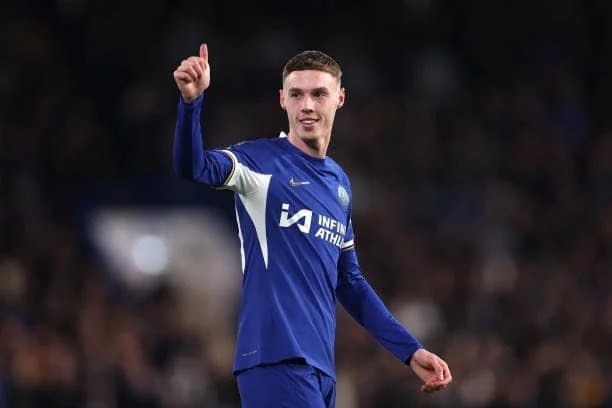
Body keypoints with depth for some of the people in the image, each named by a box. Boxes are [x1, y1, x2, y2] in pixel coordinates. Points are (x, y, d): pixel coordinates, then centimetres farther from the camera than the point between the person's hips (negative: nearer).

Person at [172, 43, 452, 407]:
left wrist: (411, 350, 22)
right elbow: (195, 167, -22)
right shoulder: (263, 161, -2)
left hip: (321, 367, 7)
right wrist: (191, 101, -40)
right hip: (276, 360, -7)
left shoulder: (340, 183, 18)